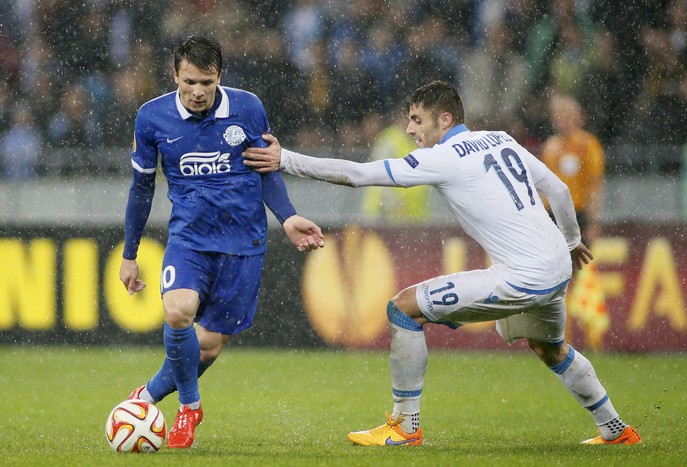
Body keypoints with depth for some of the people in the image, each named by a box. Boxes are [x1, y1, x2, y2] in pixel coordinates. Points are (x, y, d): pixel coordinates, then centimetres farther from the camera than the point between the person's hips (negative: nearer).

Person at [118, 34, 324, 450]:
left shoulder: (247, 109, -4)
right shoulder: (153, 117, -3)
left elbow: (267, 172, 10)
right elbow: (142, 187, 10)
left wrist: (288, 217, -6)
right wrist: (129, 255, 15)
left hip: (243, 240, 1)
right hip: (189, 234, -1)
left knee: (210, 344, -1)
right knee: (178, 311, -28)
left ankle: (149, 396, 26)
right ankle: (190, 405, -3)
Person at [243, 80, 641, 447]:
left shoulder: (444, 158, -9)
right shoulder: (501, 140, 13)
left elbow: (357, 174, -10)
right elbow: (559, 190, 21)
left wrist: (286, 160, -5)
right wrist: (571, 240, 39)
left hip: (523, 278, -9)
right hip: (559, 267, 9)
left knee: (405, 307, -5)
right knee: (551, 349, 37)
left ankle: (405, 426, 3)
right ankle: (615, 429, 46)